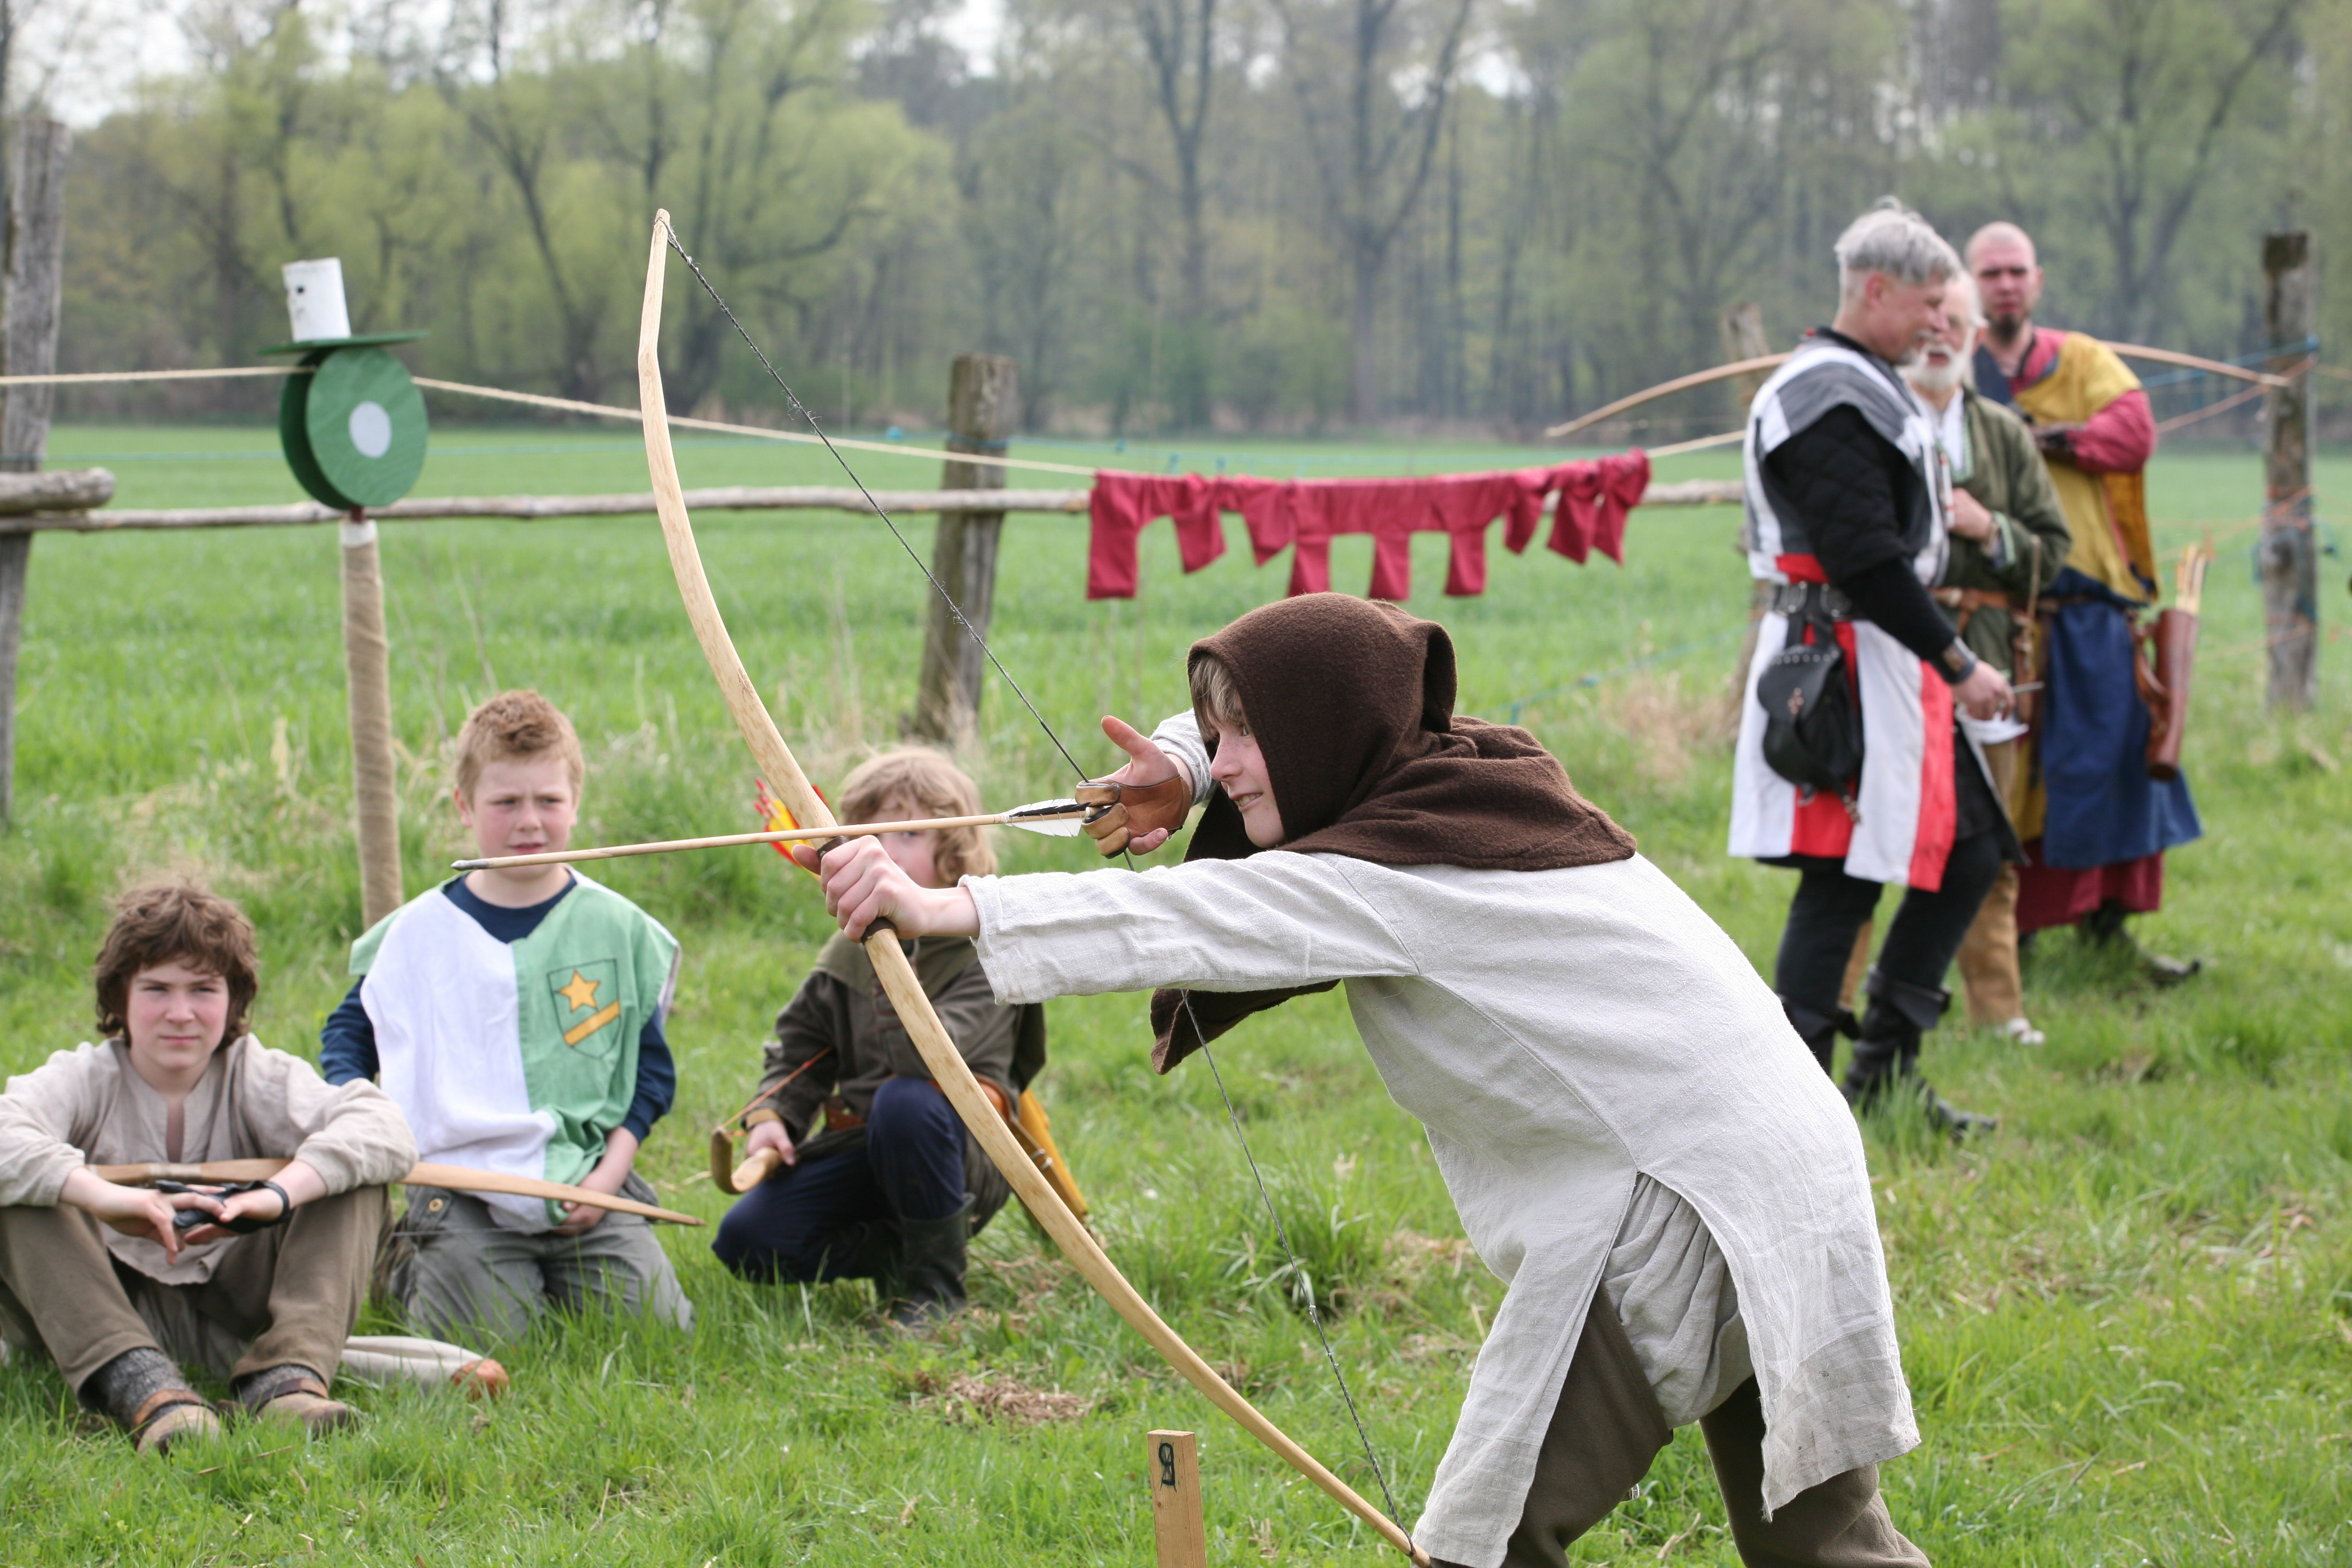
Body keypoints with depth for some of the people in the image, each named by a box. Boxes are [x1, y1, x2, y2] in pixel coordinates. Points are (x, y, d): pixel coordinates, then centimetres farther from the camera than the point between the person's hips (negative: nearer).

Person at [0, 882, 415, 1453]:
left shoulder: (260, 1078, -2)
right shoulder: (82, 1080, -6)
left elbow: (385, 1130, -21)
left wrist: (275, 1194, -38)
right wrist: (105, 1196, -46)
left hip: (232, 1318, 2)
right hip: (101, 1311, -2)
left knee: (350, 1178, -12)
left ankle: (288, 1375, -34)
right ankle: (137, 1382, -43)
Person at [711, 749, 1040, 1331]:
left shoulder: (986, 952, -12)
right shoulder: (850, 950, 9)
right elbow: (800, 1043, 14)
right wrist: (772, 1114, -6)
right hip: (861, 1149, 5)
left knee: (905, 1100, -40)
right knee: (745, 1240, -14)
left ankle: (937, 1282, -20)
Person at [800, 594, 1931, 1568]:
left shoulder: (1409, 871, -17)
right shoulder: (1464, 775, 10)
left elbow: (1192, 920, -28)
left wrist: (946, 908, -36)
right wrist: (1183, 767, 9)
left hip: (1678, 1205, -10)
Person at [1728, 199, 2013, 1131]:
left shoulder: (1865, 385, 19)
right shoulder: (1830, 397, -16)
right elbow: (1865, 559, -22)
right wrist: (1957, 664, -18)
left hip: (1897, 664, 11)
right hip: (1847, 664, -11)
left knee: (1972, 849, 12)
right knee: (1842, 877, -7)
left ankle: (1886, 1062, 18)